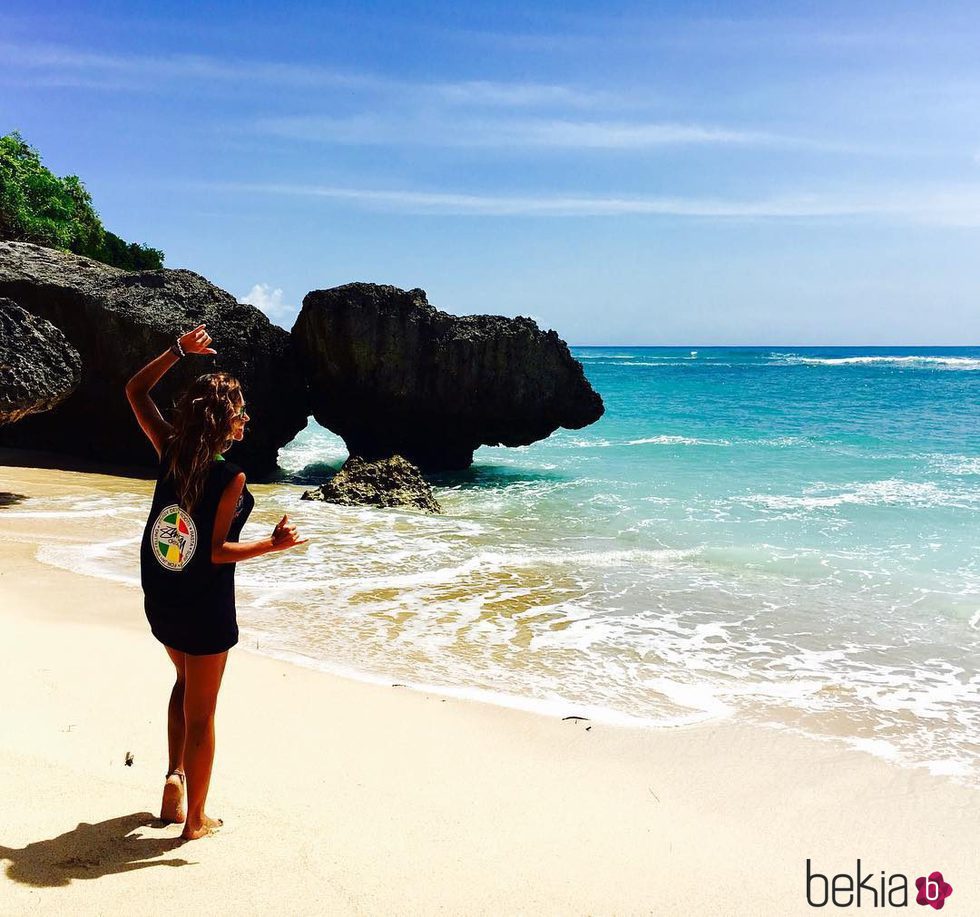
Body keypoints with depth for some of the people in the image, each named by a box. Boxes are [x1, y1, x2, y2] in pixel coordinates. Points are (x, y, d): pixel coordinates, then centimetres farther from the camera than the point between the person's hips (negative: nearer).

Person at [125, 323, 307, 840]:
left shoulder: (170, 452, -5)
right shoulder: (230, 477, -21)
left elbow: (136, 392, 7)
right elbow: (215, 552, -22)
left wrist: (179, 352, 4)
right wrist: (272, 544, -19)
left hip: (159, 603, 6)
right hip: (205, 609, -6)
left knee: (186, 679, 32)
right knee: (200, 713, 8)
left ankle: (175, 776, 22)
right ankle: (195, 821, 20)